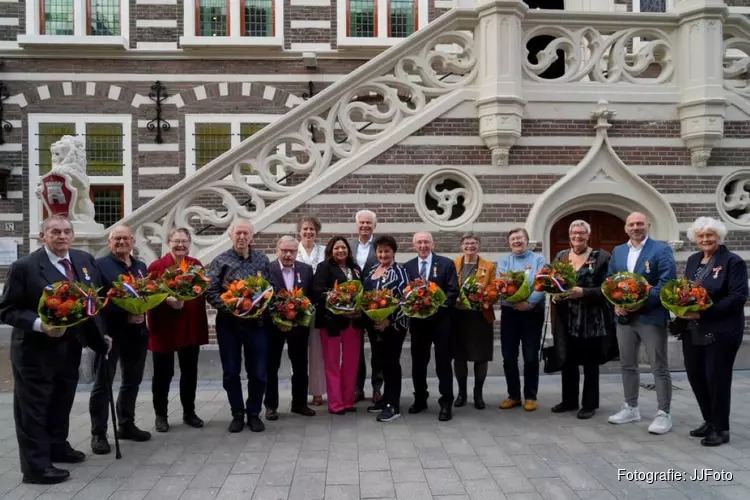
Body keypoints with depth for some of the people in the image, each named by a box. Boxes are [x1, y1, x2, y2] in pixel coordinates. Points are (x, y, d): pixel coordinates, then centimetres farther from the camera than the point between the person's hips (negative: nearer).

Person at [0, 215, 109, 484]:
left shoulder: (85, 260, 2)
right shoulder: (24, 266, -14)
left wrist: (101, 332, 6)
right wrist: (40, 325, -27)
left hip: (71, 347, 6)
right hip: (35, 350, -6)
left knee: (62, 402, 21)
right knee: (33, 408, 6)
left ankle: (58, 447, 40)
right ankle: (36, 466, 17)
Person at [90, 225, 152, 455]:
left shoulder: (141, 266, 14)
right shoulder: (100, 265, -5)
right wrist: (125, 315, -19)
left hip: (137, 332, 6)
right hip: (110, 332, -6)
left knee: (132, 381, 14)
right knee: (103, 382, 2)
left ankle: (127, 425, 28)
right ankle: (98, 433, 11)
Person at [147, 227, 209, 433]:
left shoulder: (197, 265, 7)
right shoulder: (156, 266, -7)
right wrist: (168, 300, -26)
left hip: (191, 327, 4)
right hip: (164, 328, -4)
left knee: (190, 372, 13)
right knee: (163, 373, 8)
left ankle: (189, 412, 28)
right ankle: (160, 414, 24)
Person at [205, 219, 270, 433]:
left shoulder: (263, 260, 6)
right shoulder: (220, 261, -1)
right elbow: (211, 292, -6)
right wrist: (229, 307, -18)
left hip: (256, 323, 1)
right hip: (229, 323, -1)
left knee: (258, 372, 5)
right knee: (231, 372, 8)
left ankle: (254, 413, 22)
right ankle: (237, 414, 24)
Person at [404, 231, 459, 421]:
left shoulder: (446, 264, -1)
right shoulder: (407, 267, 7)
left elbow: (453, 291, -7)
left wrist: (439, 306, -18)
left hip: (441, 320, -3)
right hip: (418, 321, 3)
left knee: (443, 363, 3)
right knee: (418, 363, 13)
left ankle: (446, 403, 12)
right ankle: (420, 399, 28)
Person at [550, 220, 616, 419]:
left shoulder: (600, 257, -4)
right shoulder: (560, 256, 9)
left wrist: (583, 292, -23)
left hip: (592, 321, -4)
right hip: (567, 320, 4)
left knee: (590, 363, 8)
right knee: (568, 362, 13)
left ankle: (590, 404, 20)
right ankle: (569, 401, 27)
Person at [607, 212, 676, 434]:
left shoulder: (661, 249, -5)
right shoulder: (617, 251, 12)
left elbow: (667, 281, -14)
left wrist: (641, 300, -20)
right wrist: (616, 304, -5)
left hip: (651, 316, -5)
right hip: (624, 317, 6)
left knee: (659, 367, 3)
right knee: (627, 365, 13)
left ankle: (663, 414, 12)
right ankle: (631, 408, 26)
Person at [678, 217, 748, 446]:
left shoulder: (733, 261, -8)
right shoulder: (693, 260, 11)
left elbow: (738, 297, -16)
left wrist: (703, 313, -22)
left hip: (721, 331, -6)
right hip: (693, 331, 6)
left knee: (717, 378, 2)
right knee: (695, 376, 11)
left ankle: (721, 429, 19)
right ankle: (709, 421, 30)